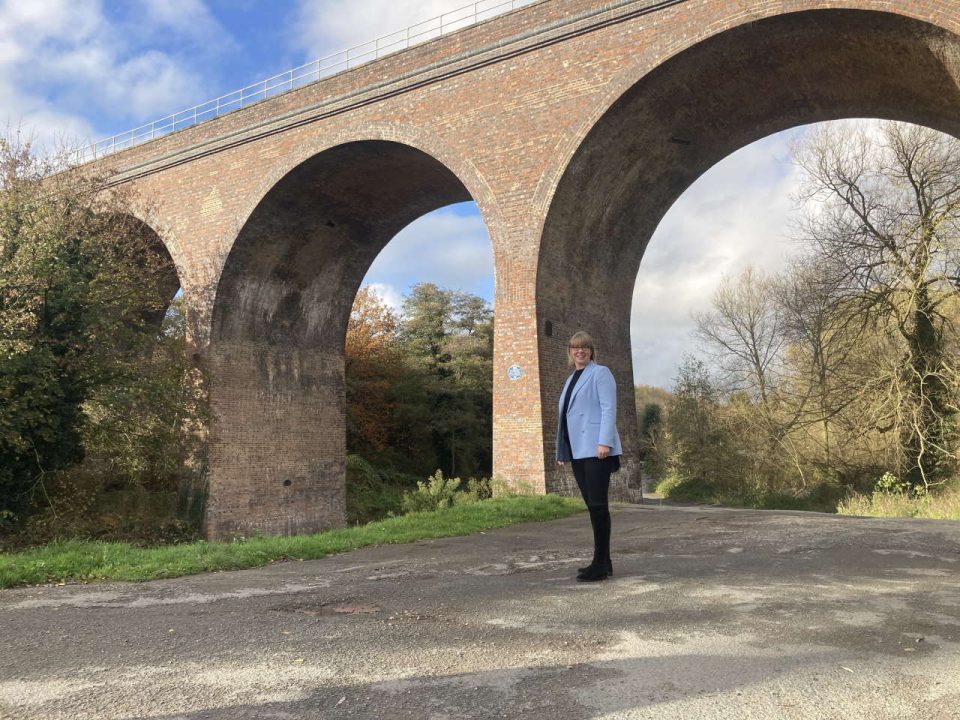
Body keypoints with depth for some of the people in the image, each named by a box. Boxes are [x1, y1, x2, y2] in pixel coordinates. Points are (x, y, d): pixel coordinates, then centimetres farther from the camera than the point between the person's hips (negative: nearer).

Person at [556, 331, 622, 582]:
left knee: (598, 505, -8)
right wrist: (562, 451, 18)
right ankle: (603, 562, 14)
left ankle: (601, 564, -5)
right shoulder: (570, 380, 22)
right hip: (577, 451, 8)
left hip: (595, 449, -7)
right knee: (593, 506, 8)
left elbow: (609, 408, -10)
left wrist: (604, 441, -21)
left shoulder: (600, 373, 0)